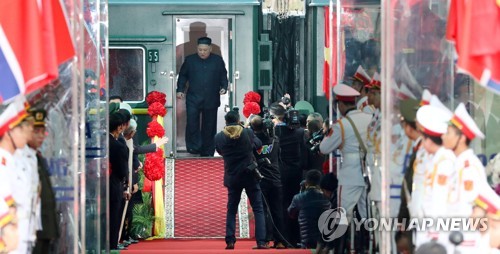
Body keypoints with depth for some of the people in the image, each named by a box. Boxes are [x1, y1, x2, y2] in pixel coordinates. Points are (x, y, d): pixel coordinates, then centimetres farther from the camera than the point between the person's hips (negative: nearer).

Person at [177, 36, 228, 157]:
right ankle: (194, 147, -10)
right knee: (192, 123, -15)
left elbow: (223, 76, 15)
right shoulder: (190, 60, 7)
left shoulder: (218, 61, 8)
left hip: (211, 100, 1)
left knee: (209, 126, 5)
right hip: (193, 98, -1)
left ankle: (207, 151, 13)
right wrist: (180, 89, 3)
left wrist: (224, 87, -1)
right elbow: (183, 76, 13)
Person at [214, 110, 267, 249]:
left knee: (231, 210, 13)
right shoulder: (247, 132, -9)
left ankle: (230, 241, 5)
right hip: (250, 175, -1)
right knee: (258, 209, 4)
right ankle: (261, 241, -5)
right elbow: (258, 144, 9)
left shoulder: (219, 137, -6)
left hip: (232, 178, 2)